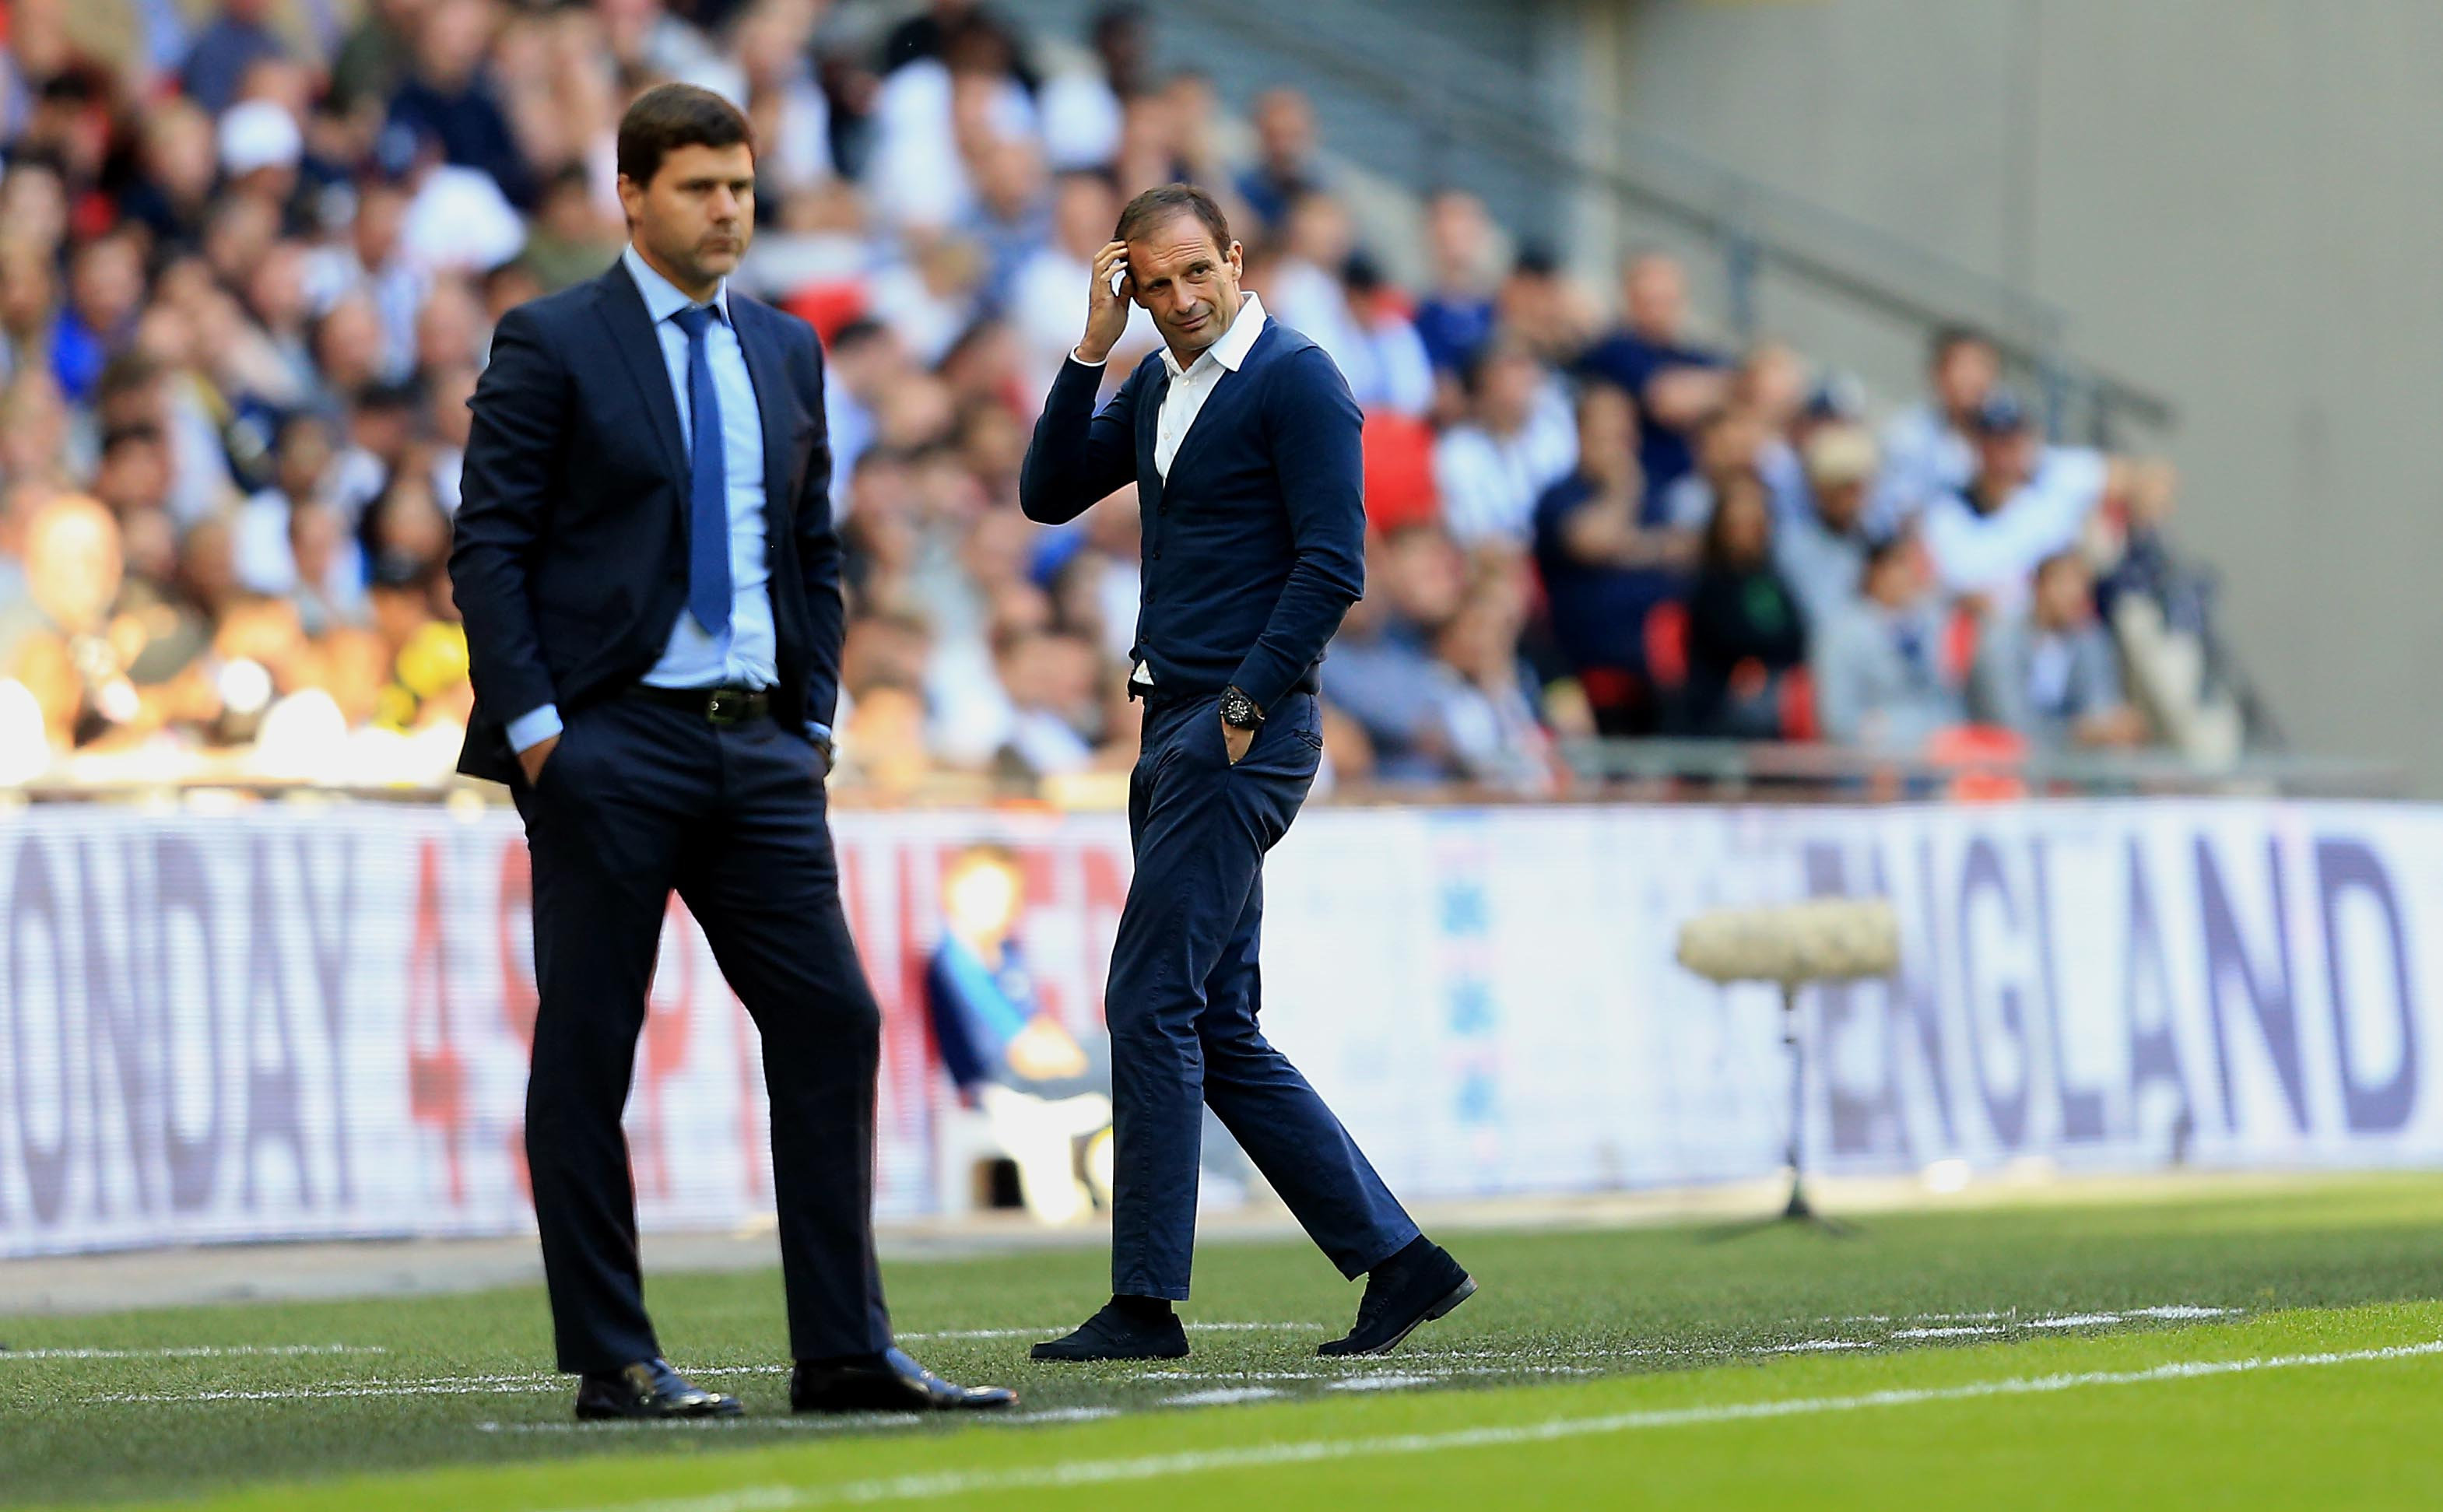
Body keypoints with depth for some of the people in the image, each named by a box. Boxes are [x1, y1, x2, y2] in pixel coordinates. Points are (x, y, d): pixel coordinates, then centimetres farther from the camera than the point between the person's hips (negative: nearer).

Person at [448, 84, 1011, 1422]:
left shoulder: (786, 352, 15)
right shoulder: (551, 346, -3)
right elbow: (489, 547, -6)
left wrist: (816, 719, 11)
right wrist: (534, 731, -13)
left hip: (757, 745, 6)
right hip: (608, 744, -6)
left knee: (831, 1024, -1)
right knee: (587, 1053, 0)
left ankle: (844, 1351, 3)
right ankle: (611, 1362, 5)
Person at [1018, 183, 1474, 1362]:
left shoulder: (1296, 381, -9)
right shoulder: (1157, 383, 17)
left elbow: (1332, 566, -14)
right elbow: (1047, 495, 12)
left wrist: (1240, 710, -18)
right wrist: (1091, 348, 2)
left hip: (1244, 733, -9)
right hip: (1175, 733, 9)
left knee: (1151, 1006, -11)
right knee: (1218, 1031, 8)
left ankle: (1146, 1302, -9)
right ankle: (1397, 1261, 12)